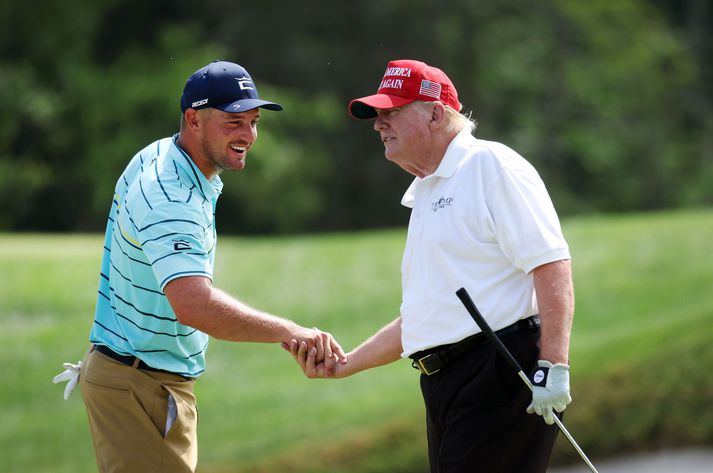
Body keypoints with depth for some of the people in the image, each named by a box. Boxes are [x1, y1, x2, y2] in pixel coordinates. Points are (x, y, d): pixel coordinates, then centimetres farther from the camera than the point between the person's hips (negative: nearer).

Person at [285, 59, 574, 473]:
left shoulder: (491, 166, -4)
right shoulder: (423, 198, 24)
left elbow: (551, 265, -13)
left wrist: (554, 366, -21)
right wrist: (342, 365, 19)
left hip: (500, 377, -9)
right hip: (444, 390, 9)